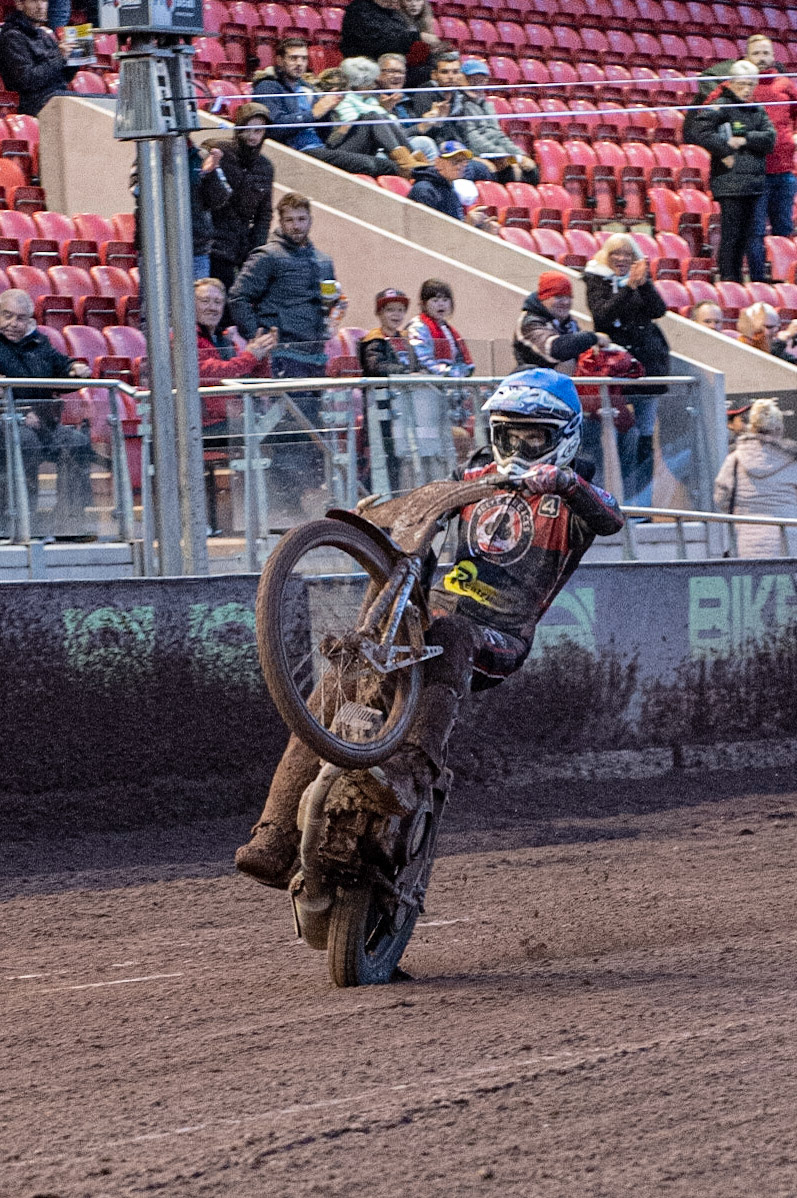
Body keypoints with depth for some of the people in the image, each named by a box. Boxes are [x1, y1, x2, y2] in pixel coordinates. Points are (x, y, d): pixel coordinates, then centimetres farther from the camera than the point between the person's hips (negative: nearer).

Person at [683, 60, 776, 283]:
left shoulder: (758, 111, 15)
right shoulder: (720, 107, -4)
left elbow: (770, 139, 2)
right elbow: (697, 131, -16)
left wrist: (744, 140, -12)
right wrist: (724, 152, -15)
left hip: (754, 180, 6)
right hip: (729, 180, -6)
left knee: (746, 234, 10)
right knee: (731, 233, -7)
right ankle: (728, 280, -3)